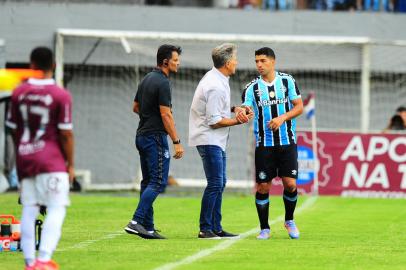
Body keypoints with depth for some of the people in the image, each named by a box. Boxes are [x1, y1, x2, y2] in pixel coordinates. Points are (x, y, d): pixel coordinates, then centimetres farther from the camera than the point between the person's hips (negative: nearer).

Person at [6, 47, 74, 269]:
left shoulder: (19, 93, 5)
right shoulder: (60, 96, -8)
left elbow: (13, 129, 11)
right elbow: (66, 134, -7)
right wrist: (70, 164, 2)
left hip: (24, 157, 5)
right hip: (51, 159, -5)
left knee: (29, 209, 8)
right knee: (56, 209, -4)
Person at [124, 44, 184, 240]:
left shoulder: (147, 79, 14)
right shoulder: (162, 82, -15)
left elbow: (135, 107, 21)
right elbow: (166, 115, -19)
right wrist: (176, 142, -17)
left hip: (142, 135, 10)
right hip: (156, 136, -10)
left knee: (148, 182, 10)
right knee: (158, 182, -10)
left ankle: (147, 228, 10)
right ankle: (136, 222, -19)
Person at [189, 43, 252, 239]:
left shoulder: (215, 77, 10)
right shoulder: (216, 87, -21)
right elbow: (214, 121, -21)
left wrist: (234, 109, 9)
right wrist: (238, 121, -12)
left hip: (216, 141, 11)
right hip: (209, 140, -11)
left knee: (219, 183, 11)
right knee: (215, 184, -11)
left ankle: (216, 228, 14)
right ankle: (205, 229, -9)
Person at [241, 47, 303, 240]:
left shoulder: (287, 81, 3)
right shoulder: (252, 88, 1)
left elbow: (299, 107, 3)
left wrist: (282, 118, -14)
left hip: (287, 142, 0)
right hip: (264, 143, 0)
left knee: (290, 184, -6)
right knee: (262, 187, -2)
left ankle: (289, 220, 20)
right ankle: (264, 229, 11)